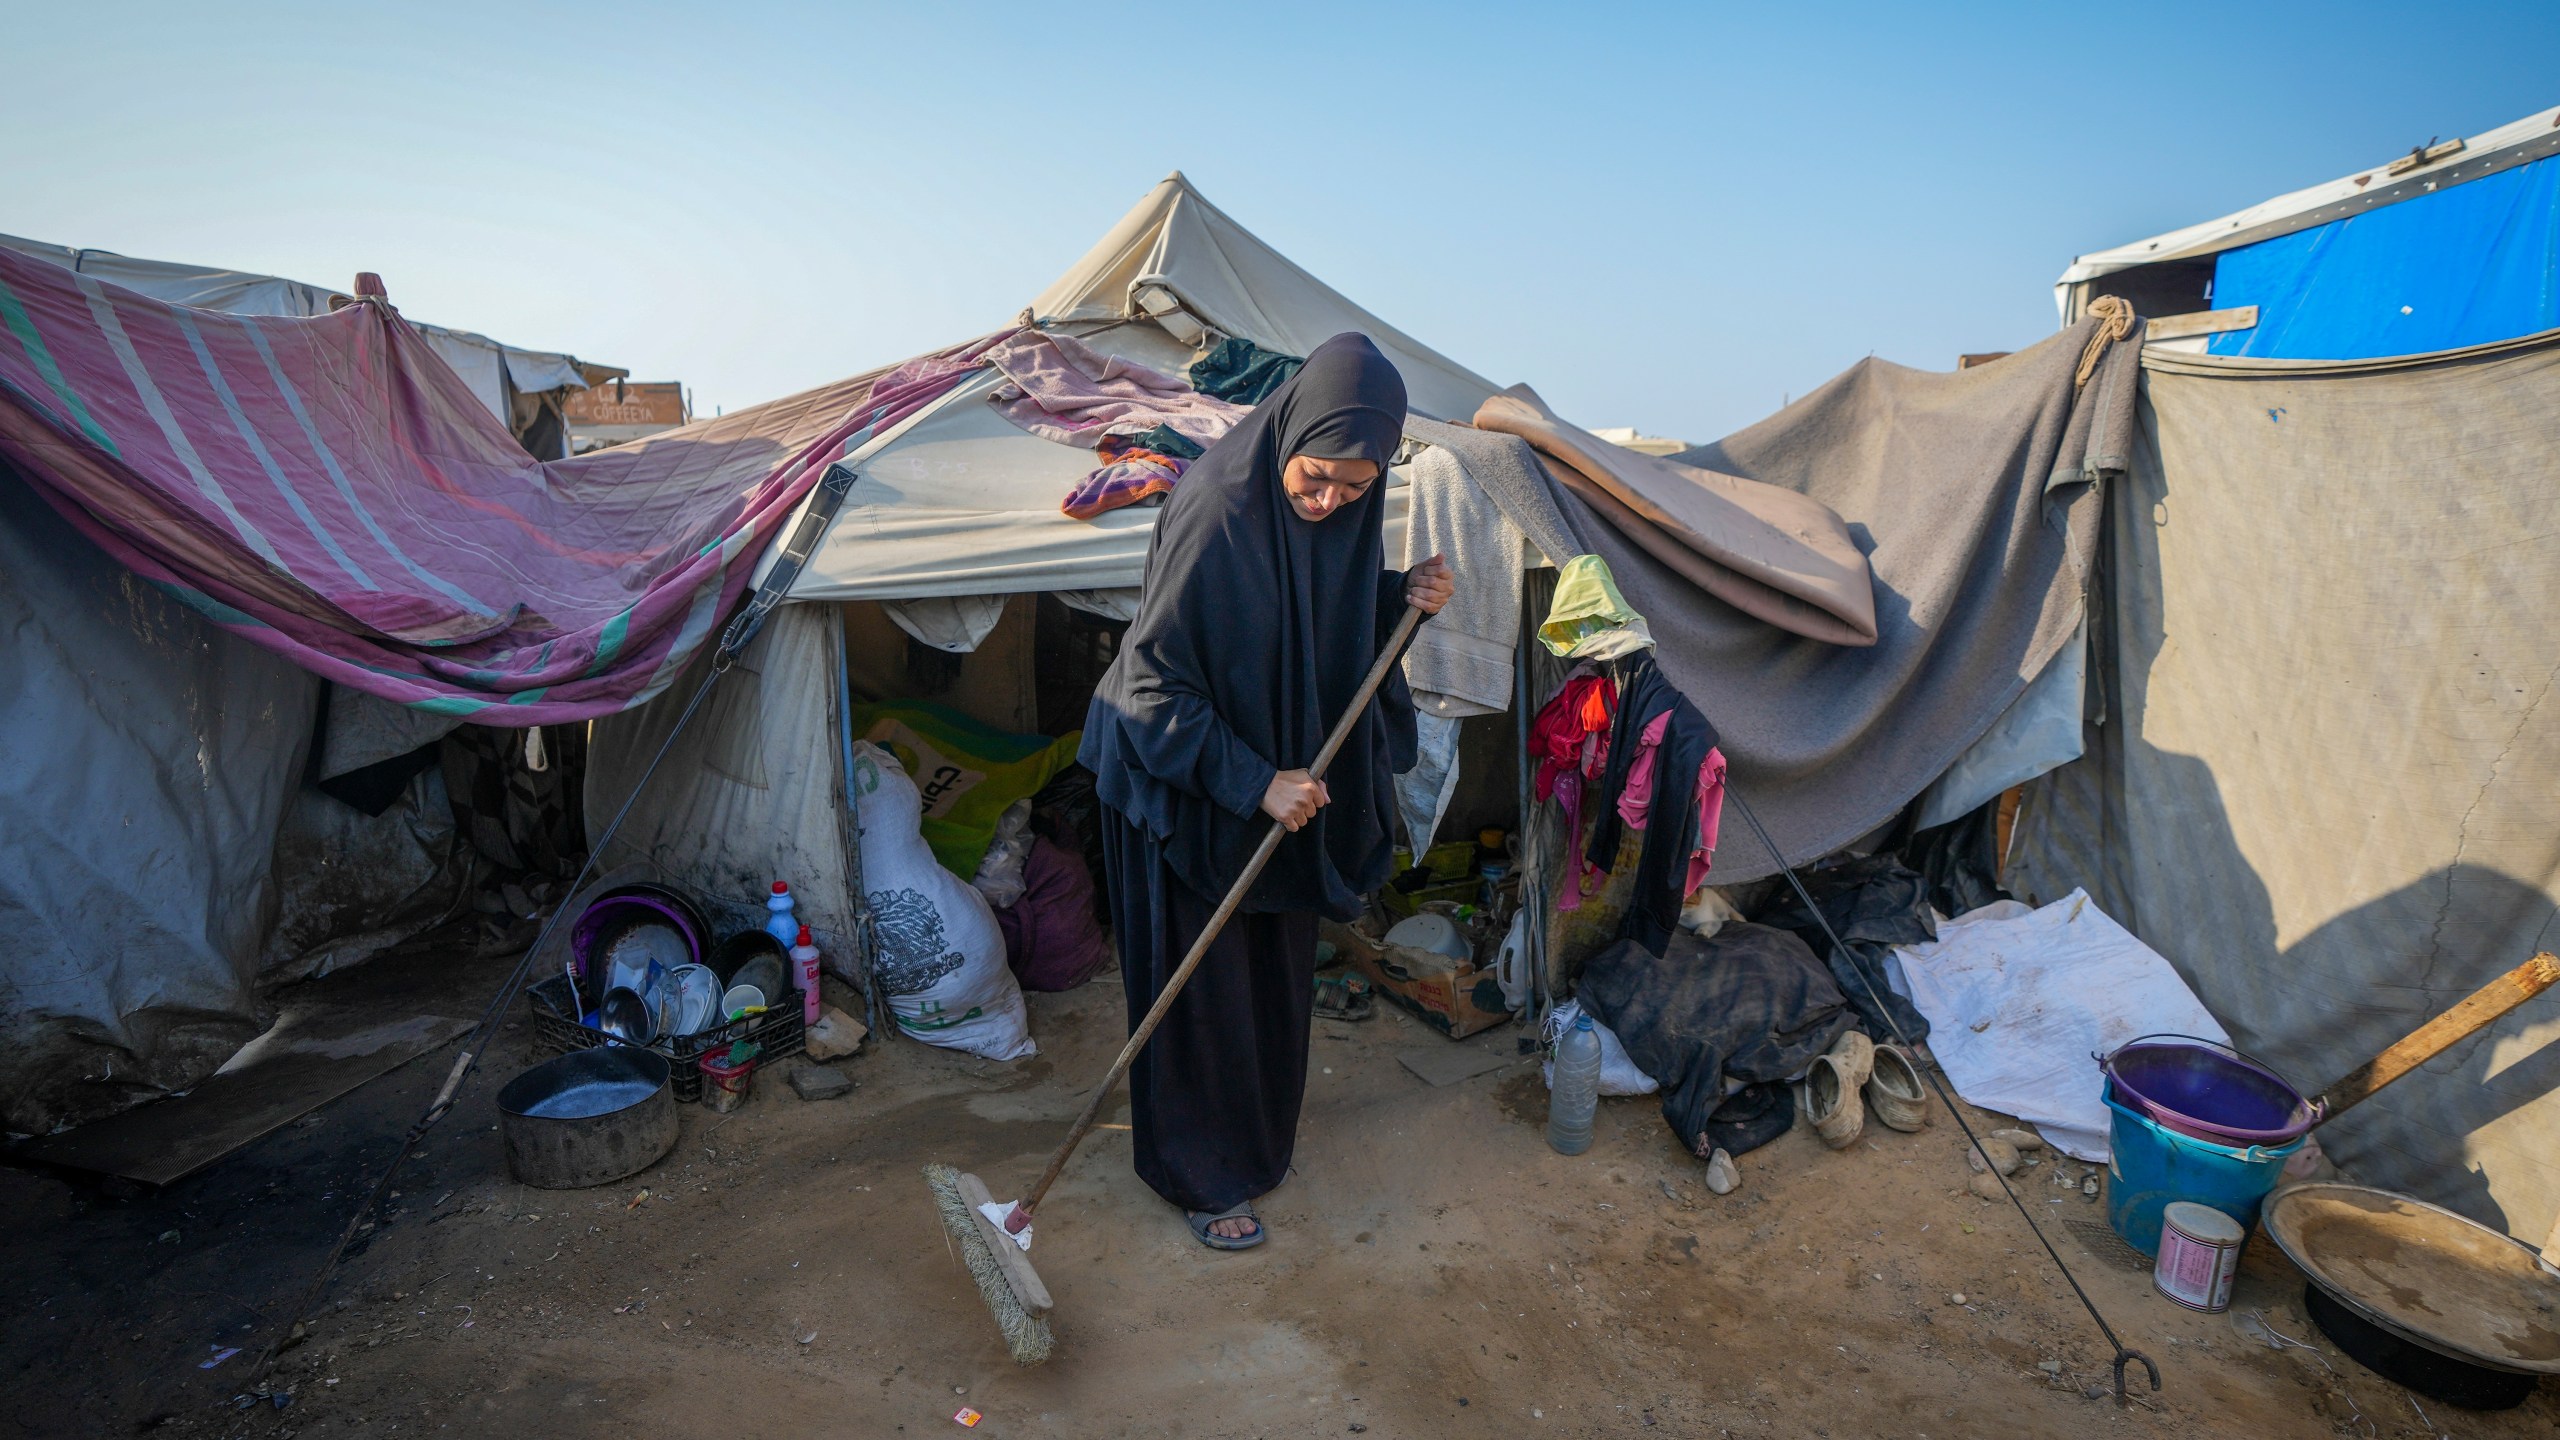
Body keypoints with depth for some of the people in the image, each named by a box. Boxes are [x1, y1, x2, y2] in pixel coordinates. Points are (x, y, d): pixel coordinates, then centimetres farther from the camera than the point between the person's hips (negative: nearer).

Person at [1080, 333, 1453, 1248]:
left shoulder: (1345, 514, -5)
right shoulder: (1214, 512, -27)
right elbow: (1155, 680, -24)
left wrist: (1402, 599, -10)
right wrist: (1252, 781, -25)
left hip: (1287, 775, 7)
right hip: (1188, 790, -7)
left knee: (1274, 973, 21)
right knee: (1201, 985, 7)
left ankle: (1255, 1136, 44)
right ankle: (1200, 1176, 28)